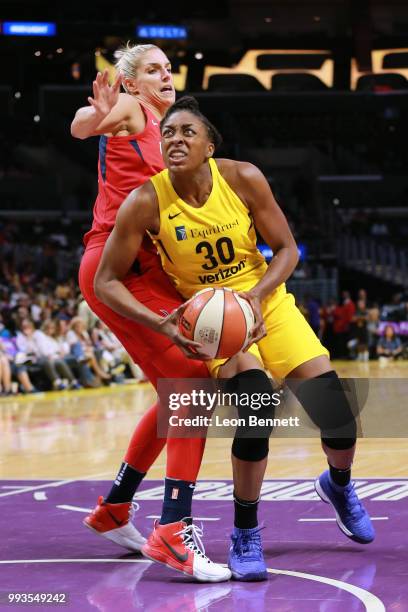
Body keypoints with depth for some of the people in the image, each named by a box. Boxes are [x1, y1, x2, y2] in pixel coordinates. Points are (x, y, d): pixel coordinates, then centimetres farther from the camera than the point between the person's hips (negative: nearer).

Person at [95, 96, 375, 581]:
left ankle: (339, 485, 32)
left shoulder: (244, 179, -17)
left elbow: (286, 249, -6)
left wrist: (256, 294, -23)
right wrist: (161, 325, -26)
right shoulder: (146, 203, -19)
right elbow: (106, 282, -13)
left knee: (340, 422, -6)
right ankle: (245, 536, -9)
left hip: (266, 300, 2)